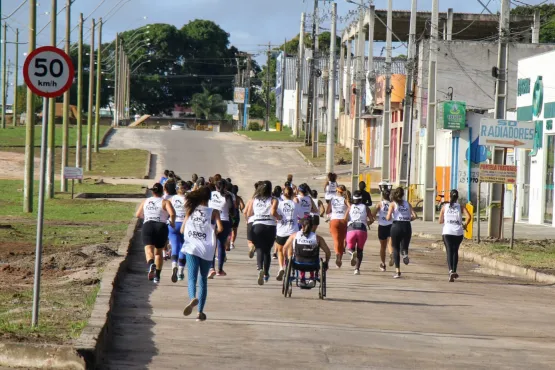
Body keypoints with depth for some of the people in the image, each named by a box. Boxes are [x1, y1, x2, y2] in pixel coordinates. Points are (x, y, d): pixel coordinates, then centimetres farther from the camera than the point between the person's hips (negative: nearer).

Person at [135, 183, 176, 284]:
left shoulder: (145, 201, 14)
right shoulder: (165, 202, 3)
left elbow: (138, 215, 21)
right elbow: (172, 213, -14)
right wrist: (172, 222, 3)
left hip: (147, 226, 0)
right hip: (161, 227, 0)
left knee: (149, 249, -14)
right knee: (158, 252, 16)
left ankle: (151, 264, -46)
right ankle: (157, 275, 14)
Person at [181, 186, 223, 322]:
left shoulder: (191, 210, 6)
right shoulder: (213, 212, -1)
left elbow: (182, 230, 11)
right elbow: (220, 228, -14)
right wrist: (213, 232, 8)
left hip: (191, 249, 0)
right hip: (207, 250, 0)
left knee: (191, 278, -9)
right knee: (203, 281, 13)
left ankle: (193, 298, -40)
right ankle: (200, 311, 12)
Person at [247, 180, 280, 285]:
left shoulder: (254, 200, 8)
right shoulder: (273, 200, 1)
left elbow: (249, 214, 9)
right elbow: (273, 212, -14)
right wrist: (279, 218, 4)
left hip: (257, 225, 0)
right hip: (270, 226, 0)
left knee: (260, 249, -6)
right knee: (267, 250, 15)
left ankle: (260, 269, -33)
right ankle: (266, 274, 22)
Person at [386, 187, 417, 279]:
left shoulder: (393, 204, 0)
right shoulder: (407, 204, 9)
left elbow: (388, 218, -9)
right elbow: (414, 216, -1)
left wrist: (387, 217, 13)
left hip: (396, 226, -2)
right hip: (407, 226, 2)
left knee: (396, 249, 9)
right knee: (404, 246, 15)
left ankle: (397, 271, 2)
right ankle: (405, 253, -24)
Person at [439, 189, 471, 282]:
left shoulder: (445, 207, 3)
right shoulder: (460, 207, 3)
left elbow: (440, 221, 5)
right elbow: (468, 217, -11)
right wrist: (465, 225, 6)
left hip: (447, 232, -1)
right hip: (458, 232, 1)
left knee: (449, 252, -3)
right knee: (455, 251, 20)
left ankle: (451, 271, -25)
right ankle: (454, 271, 26)